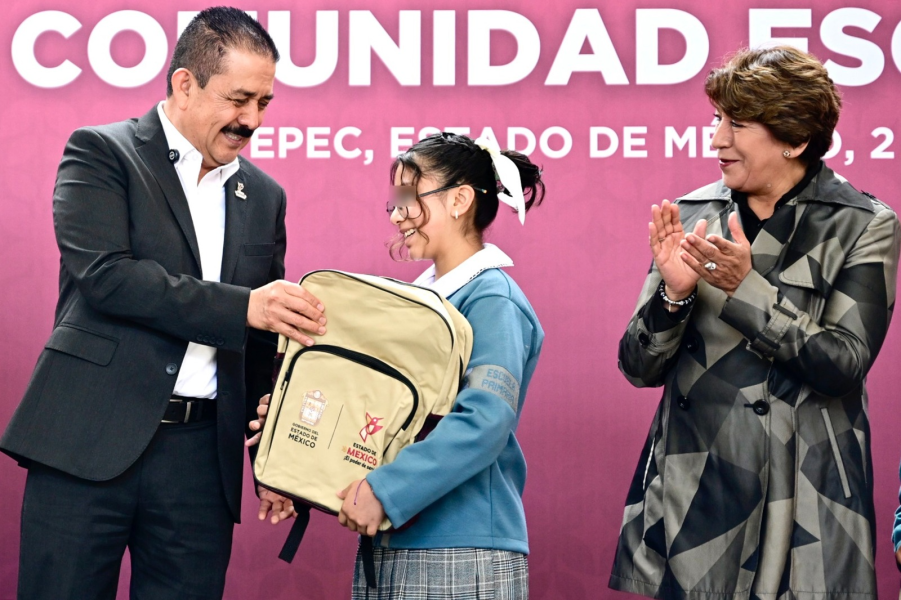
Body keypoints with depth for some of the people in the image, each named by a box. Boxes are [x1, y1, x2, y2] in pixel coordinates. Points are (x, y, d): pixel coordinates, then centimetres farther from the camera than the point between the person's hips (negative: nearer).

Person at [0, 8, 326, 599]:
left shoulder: (265, 197, 16)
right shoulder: (101, 152, 2)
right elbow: (103, 274, -15)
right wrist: (241, 306, -19)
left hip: (202, 455, 4)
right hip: (91, 440, -4)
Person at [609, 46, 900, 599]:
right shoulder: (691, 216, 6)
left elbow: (844, 366, -12)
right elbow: (640, 368, 4)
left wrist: (745, 287, -20)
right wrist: (674, 293, -14)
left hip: (803, 505, -3)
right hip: (691, 494, 3)